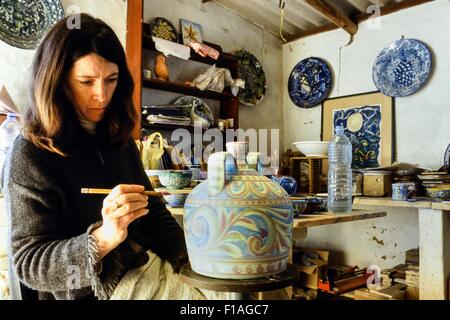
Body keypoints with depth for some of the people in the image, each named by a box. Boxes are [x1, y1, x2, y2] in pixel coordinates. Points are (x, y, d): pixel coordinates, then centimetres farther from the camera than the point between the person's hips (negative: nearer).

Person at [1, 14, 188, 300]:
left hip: (142, 276, 5)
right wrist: (102, 238, -30)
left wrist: (191, 257, -10)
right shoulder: (29, 156, -12)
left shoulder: (120, 140, 5)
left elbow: (154, 213, 6)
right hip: (83, 292, -5)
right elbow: (29, 263, -13)